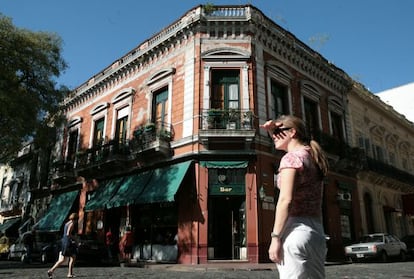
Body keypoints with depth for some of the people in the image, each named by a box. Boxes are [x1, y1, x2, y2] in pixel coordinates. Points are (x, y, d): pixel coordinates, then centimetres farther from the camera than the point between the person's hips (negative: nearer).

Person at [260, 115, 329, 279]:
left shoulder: (291, 157, -9)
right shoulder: (311, 156, 16)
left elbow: (286, 200, -19)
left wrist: (275, 237, -18)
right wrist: (272, 130, 19)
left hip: (295, 231, -9)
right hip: (316, 233, 9)